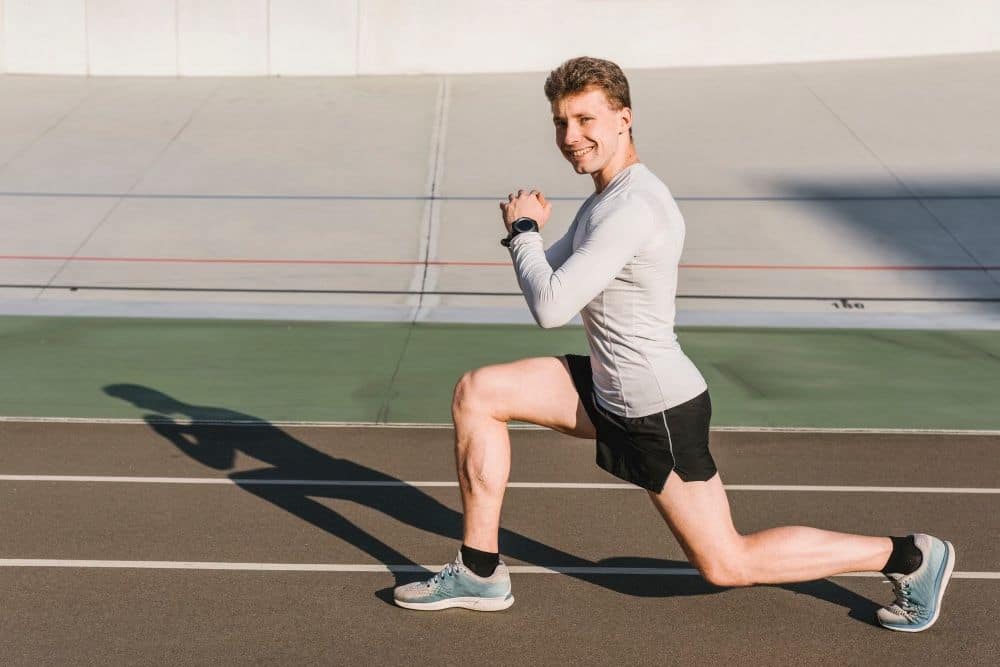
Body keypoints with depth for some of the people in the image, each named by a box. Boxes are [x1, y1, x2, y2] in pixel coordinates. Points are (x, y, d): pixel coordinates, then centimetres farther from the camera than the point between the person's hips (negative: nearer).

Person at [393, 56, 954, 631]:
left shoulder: (631, 208, -25)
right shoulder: (609, 194, 7)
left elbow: (551, 309, -27)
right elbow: (547, 288, 13)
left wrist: (523, 231, -12)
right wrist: (528, 230, -5)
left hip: (659, 412, -10)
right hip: (609, 390, 10)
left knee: (728, 565, 0)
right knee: (477, 394, 6)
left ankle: (909, 557, 12)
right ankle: (480, 573, 12)